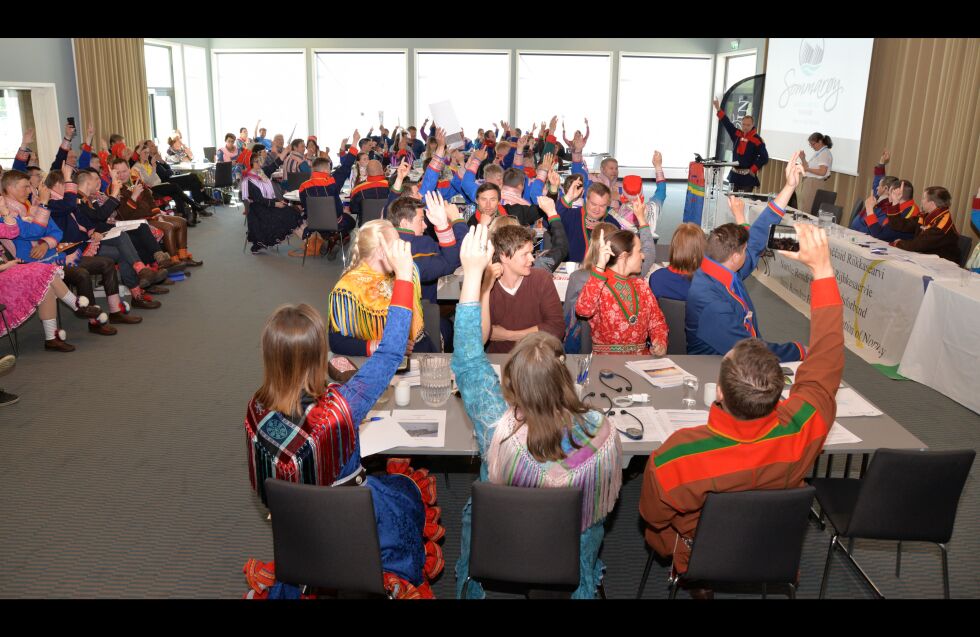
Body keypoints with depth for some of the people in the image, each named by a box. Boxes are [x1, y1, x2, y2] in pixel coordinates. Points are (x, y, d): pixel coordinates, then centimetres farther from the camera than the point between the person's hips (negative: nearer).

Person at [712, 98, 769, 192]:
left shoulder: (757, 140, -9)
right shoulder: (737, 134, 7)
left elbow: (764, 157, -11)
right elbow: (727, 124, 9)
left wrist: (753, 169, -11)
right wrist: (718, 109, 6)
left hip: (748, 177, -6)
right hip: (735, 174, 6)